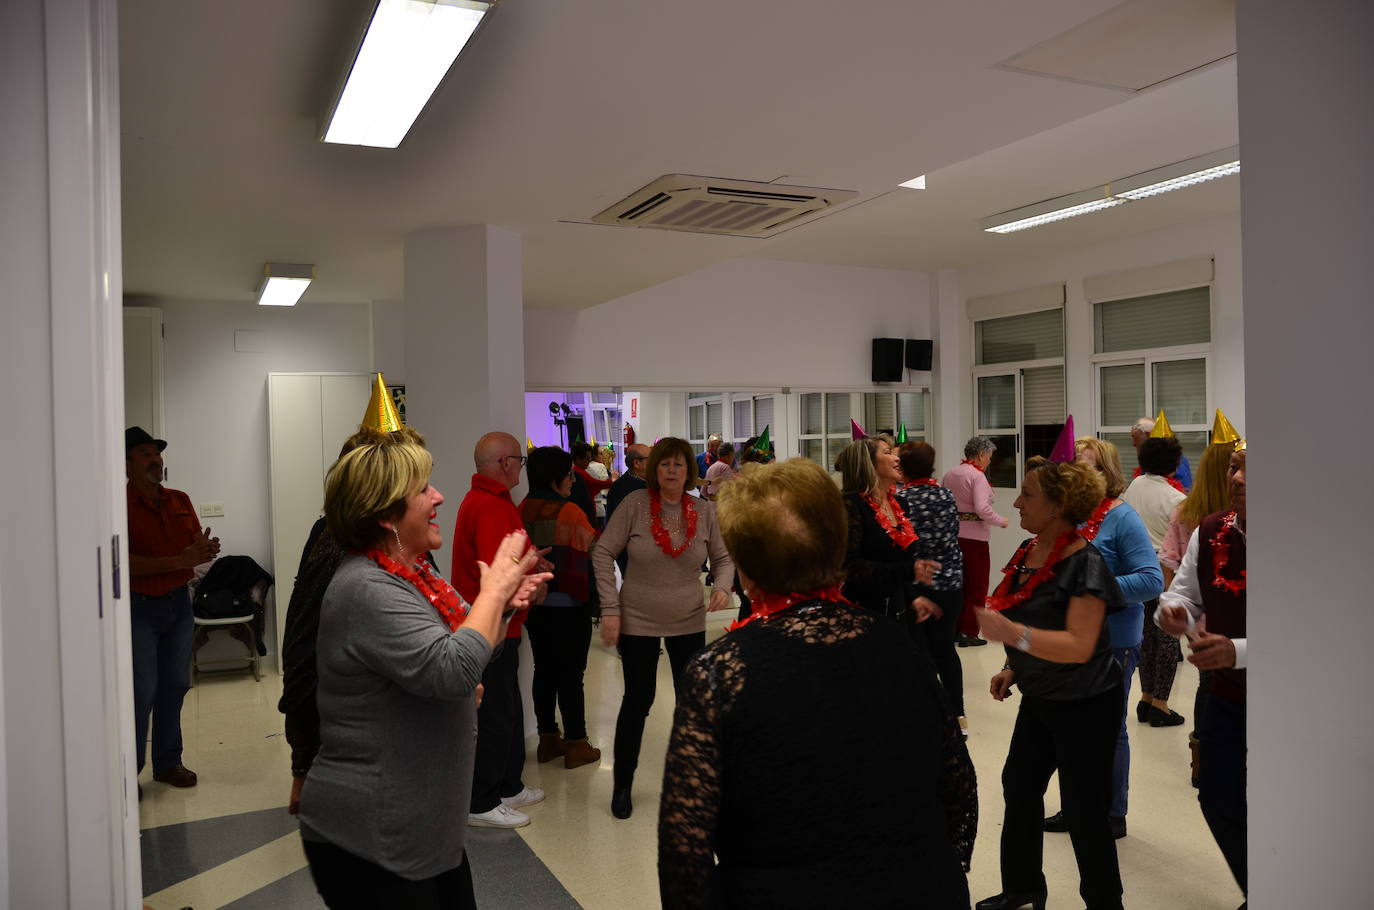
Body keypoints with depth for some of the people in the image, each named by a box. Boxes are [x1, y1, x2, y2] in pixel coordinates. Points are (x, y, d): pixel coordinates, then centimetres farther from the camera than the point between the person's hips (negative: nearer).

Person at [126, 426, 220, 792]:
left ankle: (168, 762, 22)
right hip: (138, 607, -6)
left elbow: (196, 548, 13)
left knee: (175, 685, 10)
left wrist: (205, 549, -11)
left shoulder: (180, 501, 9)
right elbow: (124, 562, -19)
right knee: (143, 691, -4)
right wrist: (180, 560, -24)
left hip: (178, 602, 6)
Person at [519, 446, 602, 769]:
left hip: (533, 605, 6)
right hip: (567, 606, -6)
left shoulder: (521, 511, -1)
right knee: (571, 674, 3)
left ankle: (547, 739, 26)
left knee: (544, 670, 15)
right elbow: (595, 549, -9)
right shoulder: (569, 512, -18)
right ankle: (576, 745, 12)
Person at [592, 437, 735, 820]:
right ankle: (622, 785, 24)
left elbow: (723, 558, 5)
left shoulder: (705, 511, -4)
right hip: (637, 621, -2)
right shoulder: (635, 504, -12)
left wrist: (723, 587, -16)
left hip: (689, 622, 3)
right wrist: (610, 608, -12)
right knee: (637, 701, 7)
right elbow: (603, 553, -9)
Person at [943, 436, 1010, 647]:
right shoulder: (977, 475, -14)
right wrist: (1001, 521, -7)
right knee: (977, 585, 5)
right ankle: (968, 633, 6)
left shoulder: (949, 474, 9)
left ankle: (955, 628, 24)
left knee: (959, 583, 18)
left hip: (951, 533, 7)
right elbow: (982, 508, -22)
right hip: (973, 535, -7)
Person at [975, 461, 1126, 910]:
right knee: (1019, 788, 19)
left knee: (1084, 812, 3)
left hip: (1086, 705, -9)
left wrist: (1012, 633, -40)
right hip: (1040, 700, 9)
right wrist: (1013, 669, 8)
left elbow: (1079, 646, -30)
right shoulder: (1027, 552, 1)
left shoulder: (1084, 562, -24)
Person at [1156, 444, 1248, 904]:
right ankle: (1253, 890, 37)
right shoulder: (1209, 532, -3)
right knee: (1218, 798, 13)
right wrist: (1173, 610, -15)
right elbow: (1184, 590, 6)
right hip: (1226, 694, 5)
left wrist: (1237, 651, -34)